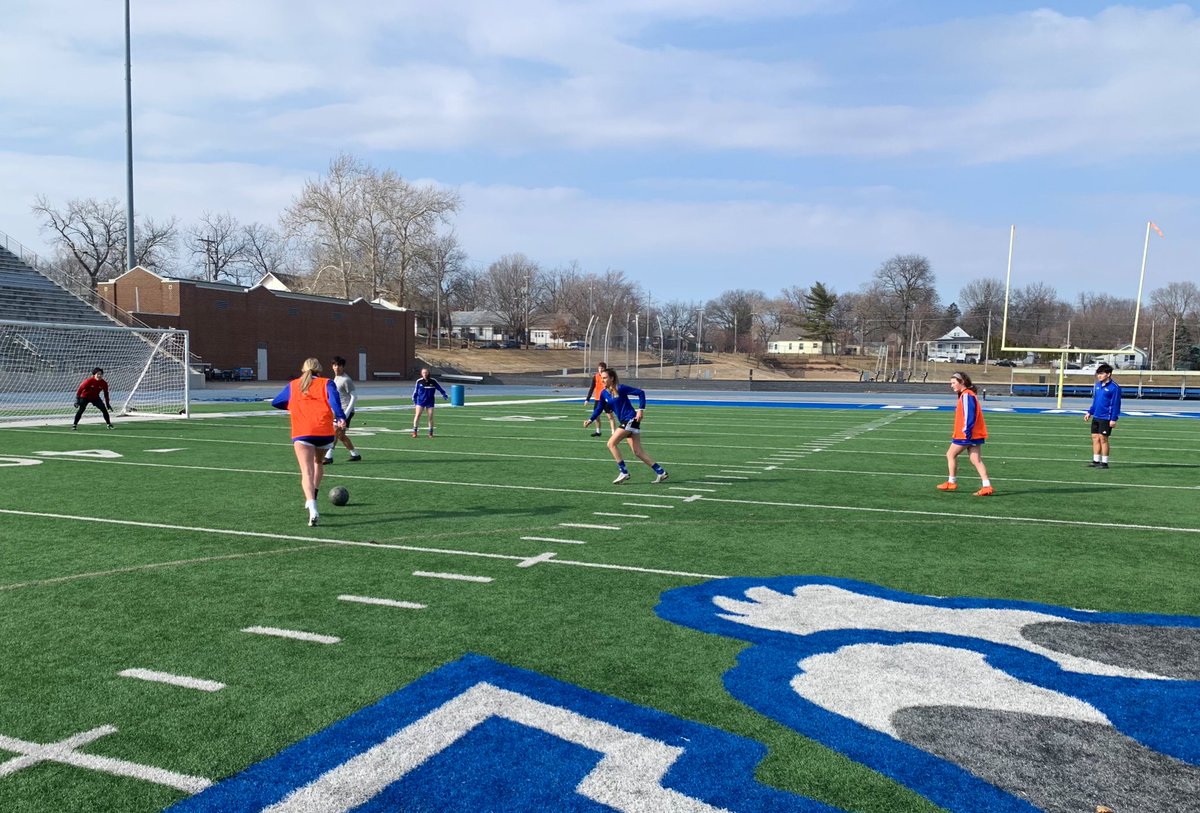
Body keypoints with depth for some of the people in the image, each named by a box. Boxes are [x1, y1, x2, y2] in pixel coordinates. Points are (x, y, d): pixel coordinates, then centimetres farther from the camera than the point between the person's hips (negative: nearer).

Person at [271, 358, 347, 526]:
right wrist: (340, 418, -15)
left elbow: (275, 402, 28)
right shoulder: (326, 383, 13)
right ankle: (312, 500, 25)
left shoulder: (293, 385, 20)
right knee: (317, 463, 27)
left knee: (307, 471, -8)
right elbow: (334, 400, -6)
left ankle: (312, 509, -28)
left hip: (302, 433, 0)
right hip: (325, 432, 1)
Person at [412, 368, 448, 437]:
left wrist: (444, 394, 2)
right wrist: (414, 398, 13)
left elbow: (439, 388, 7)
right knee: (417, 415, -11)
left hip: (430, 402, 1)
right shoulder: (419, 381, -2)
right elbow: (415, 390, 10)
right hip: (420, 401, -1)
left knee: (430, 417, 0)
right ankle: (414, 431, -2)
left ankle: (431, 432, 15)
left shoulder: (433, 381, -3)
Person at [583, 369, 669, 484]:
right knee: (638, 452, 6)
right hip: (625, 422, 8)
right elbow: (599, 408, 15)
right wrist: (590, 420, 2)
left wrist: (641, 410, -15)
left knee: (611, 443, -14)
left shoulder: (620, 388, -12)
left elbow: (640, 392, -10)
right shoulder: (604, 393, 8)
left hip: (631, 419, -8)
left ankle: (623, 472, -7)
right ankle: (661, 472, 12)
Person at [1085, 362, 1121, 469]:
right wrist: (1090, 412, 15)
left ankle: (1104, 462, 6)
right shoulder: (1097, 385, 11)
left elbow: (1116, 404, -12)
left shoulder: (1114, 387, -11)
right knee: (1095, 438, 7)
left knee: (1103, 439, -3)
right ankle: (1096, 461, 14)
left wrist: (1113, 419, -15)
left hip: (1106, 418, -7)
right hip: (1096, 417, 7)